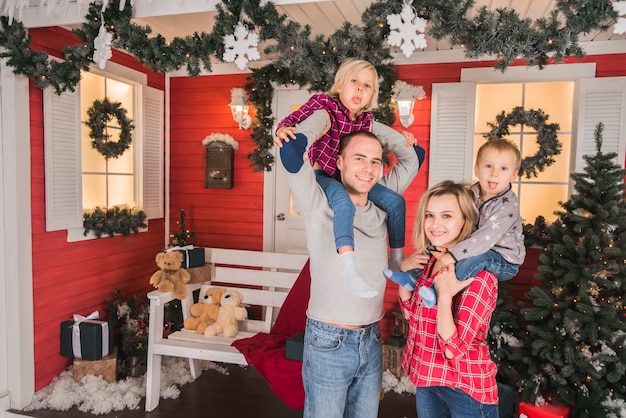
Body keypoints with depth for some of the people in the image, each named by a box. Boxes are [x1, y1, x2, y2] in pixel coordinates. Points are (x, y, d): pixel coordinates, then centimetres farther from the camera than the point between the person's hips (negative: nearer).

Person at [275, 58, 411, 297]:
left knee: (395, 201, 1)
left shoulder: (366, 118, 3)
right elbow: (294, 118, -20)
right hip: (320, 174, -7)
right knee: (344, 201, -38)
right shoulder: (322, 103, -14)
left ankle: (397, 259, 12)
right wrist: (283, 129, -44)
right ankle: (349, 267, -40)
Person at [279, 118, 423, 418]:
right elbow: (290, 147, -25)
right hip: (328, 342, -5)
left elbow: (414, 156, 12)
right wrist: (324, 114, -8)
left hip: (372, 340, 5)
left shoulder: (381, 204, 3)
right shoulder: (318, 206, -12)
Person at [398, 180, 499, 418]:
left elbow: (453, 349, -24)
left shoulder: (478, 275, -23)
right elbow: (410, 312, 9)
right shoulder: (428, 260, -4)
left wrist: (444, 295, -33)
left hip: (466, 389, -6)